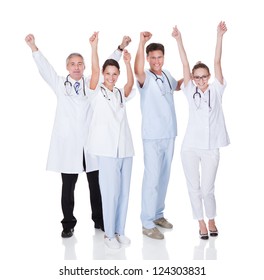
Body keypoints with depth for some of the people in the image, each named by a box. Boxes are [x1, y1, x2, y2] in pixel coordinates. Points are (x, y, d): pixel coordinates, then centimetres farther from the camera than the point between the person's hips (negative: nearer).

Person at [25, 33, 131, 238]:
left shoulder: (92, 83, 10)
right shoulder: (60, 84, 8)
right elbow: (44, 68, -2)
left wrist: (121, 48, -2)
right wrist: (33, 47, -13)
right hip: (68, 142, -1)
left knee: (96, 184, 8)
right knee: (68, 186, 6)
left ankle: (99, 220, 23)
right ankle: (68, 224, 18)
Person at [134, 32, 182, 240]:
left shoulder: (167, 75, 8)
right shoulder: (146, 78, -12)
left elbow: (177, 86, 31)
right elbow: (138, 70, -37)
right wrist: (141, 44, -46)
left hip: (169, 134, 7)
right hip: (152, 136, -7)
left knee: (164, 177, 15)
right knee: (152, 179, -5)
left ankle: (158, 214, 29)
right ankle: (147, 224, 5)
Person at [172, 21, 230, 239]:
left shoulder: (216, 90, 4)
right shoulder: (190, 92, 5)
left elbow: (217, 62, -3)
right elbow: (185, 65, -1)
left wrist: (220, 36, -10)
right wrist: (179, 40, -4)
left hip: (211, 147, -1)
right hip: (190, 146, 1)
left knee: (207, 189, 4)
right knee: (194, 188, 8)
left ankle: (211, 221, 30)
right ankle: (201, 223, 26)